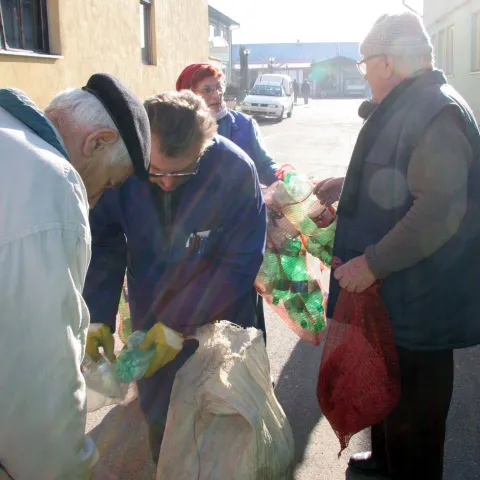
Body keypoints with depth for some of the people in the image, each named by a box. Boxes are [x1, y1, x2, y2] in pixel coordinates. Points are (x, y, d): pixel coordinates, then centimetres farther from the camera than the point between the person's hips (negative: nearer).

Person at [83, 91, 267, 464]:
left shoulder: (235, 170, -25)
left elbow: (242, 260, -21)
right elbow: (104, 246, -9)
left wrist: (180, 325, -22)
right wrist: (98, 318, -20)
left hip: (221, 322, -1)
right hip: (152, 323, 2)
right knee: (161, 420, 16)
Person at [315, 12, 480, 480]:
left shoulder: (435, 113, -23)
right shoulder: (408, 107, 11)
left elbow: (439, 210, -31)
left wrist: (374, 261, -27)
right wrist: (346, 185, 24)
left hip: (418, 301, -10)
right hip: (395, 290, 10)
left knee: (412, 403, 7)